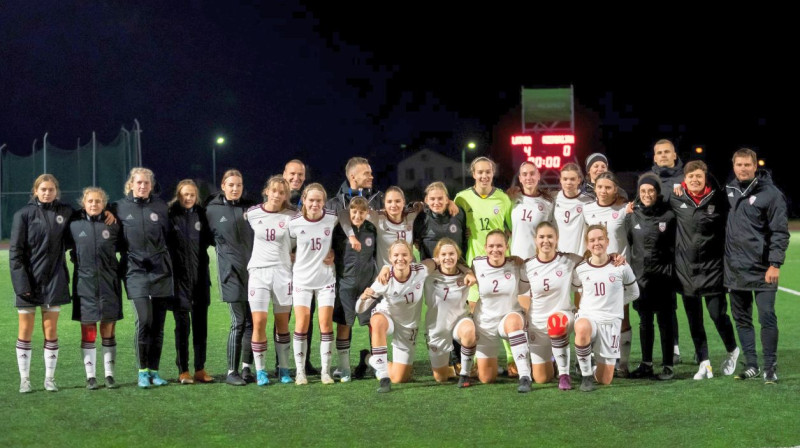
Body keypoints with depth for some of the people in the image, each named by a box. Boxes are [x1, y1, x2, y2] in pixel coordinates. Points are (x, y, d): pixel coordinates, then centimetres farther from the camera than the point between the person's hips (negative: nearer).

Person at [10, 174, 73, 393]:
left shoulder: (66, 213, 5)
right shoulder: (24, 214, -3)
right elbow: (15, 251, -5)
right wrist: (21, 282, -13)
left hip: (54, 280, 2)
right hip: (29, 280, -2)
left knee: (51, 331, 6)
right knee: (25, 331, 4)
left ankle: (50, 378, 13)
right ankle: (24, 379, 11)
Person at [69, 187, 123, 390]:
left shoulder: (112, 225, 2)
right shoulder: (74, 224, 2)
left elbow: (122, 245, 16)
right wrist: (77, 259, 6)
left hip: (108, 282, 0)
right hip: (84, 281, 0)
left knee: (108, 329, 4)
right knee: (88, 331, 2)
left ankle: (109, 374, 11)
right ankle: (90, 376, 9)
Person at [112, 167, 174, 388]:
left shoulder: (161, 206, 8)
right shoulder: (120, 208, 3)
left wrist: (164, 258, 12)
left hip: (161, 270, 2)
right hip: (136, 271, -2)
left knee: (158, 323, 3)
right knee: (144, 319, -14)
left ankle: (153, 370, 13)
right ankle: (142, 371, -3)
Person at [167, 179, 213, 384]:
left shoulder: (202, 214, 8)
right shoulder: (170, 214, -2)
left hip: (200, 274, 4)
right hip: (179, 275, -4)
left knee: (201, 322, 6)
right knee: (182, 323, -4)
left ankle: (200, 369, 12)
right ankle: (183, 371, 1)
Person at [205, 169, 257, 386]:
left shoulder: (250, 208, 10)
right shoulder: (213, 209, 2)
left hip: (253, 268, 4)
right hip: (231, 270, -4)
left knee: (252, 321, 3)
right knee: (239, 322, -8)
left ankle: (247, 368, 12)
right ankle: (232, 372, -2)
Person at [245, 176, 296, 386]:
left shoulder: (291, 217, -1)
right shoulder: (252, 214, 1)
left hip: (283, 272, 0)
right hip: (258, 271, 0)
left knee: (282, 323, 6)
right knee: (259, 322, -7)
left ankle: (284, 369, 16)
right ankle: (260, 370, 2)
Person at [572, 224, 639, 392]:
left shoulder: (621, 267, -3)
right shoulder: (580, 269, -1)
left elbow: (633, 293, 12)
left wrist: (614, 303, 6)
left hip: (611, 321, 0)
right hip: (587, 316, 0)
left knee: (605, 380, -1)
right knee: (582, 328, -42)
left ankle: (601, 365, 38)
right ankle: (586, 375, -20)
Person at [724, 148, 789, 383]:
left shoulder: (771, 194, -8)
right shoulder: (728, 190, 8)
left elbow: (780, 232, -9)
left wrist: (775, 263, -16)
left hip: (762, 270, -5)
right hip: (735, 269, 5)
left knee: (767, 318, -5)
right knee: (742, 319, 10)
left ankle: (770, 368, 5)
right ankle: (751, 365, 20)